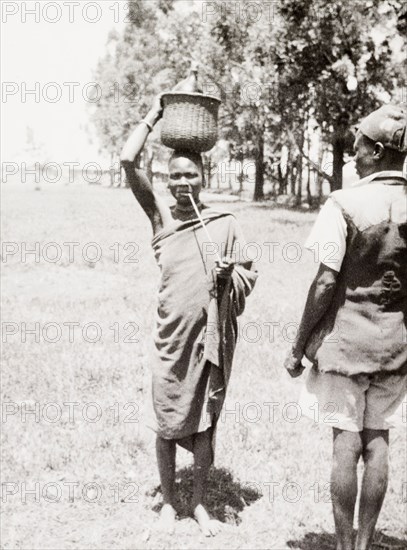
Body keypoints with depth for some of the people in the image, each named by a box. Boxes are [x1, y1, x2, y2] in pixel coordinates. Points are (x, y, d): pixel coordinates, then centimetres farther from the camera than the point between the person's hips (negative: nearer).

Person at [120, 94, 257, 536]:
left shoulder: (225, 223, 2)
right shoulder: (159, 215, 0)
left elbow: (249, 275, 8)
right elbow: (128, 161, -9)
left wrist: (230, 276, -14)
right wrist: (153, 116, -1)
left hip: (215, 336, 1)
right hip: (172, 337, -1)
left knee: (205, 423, 12)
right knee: (167, 424, 9)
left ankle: (199, 503, 28)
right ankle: (168, 503, 27)